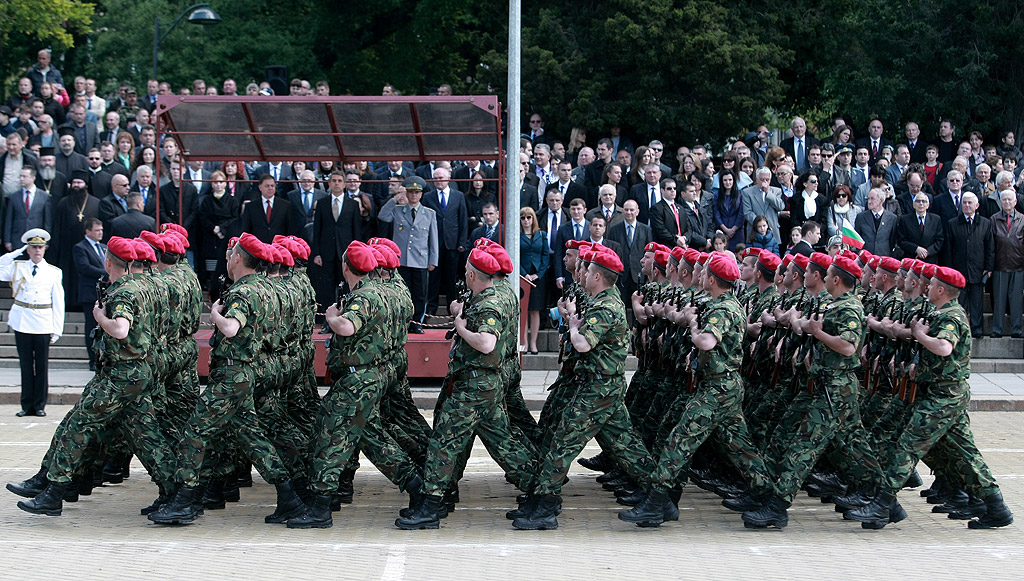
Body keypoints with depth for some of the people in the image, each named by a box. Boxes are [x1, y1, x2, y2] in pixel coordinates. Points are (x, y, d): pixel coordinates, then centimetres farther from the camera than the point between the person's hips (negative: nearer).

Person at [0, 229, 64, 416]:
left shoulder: (54, 273, 5)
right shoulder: (16, 267, 8)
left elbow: (58, 303, 5)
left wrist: (57, 330, -1)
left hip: (43, 323, -1)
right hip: (21, 322, 1)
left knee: (41, 366, 3)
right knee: (26, 365, 6)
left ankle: (39, 406, 11)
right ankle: (27, 405, 12)